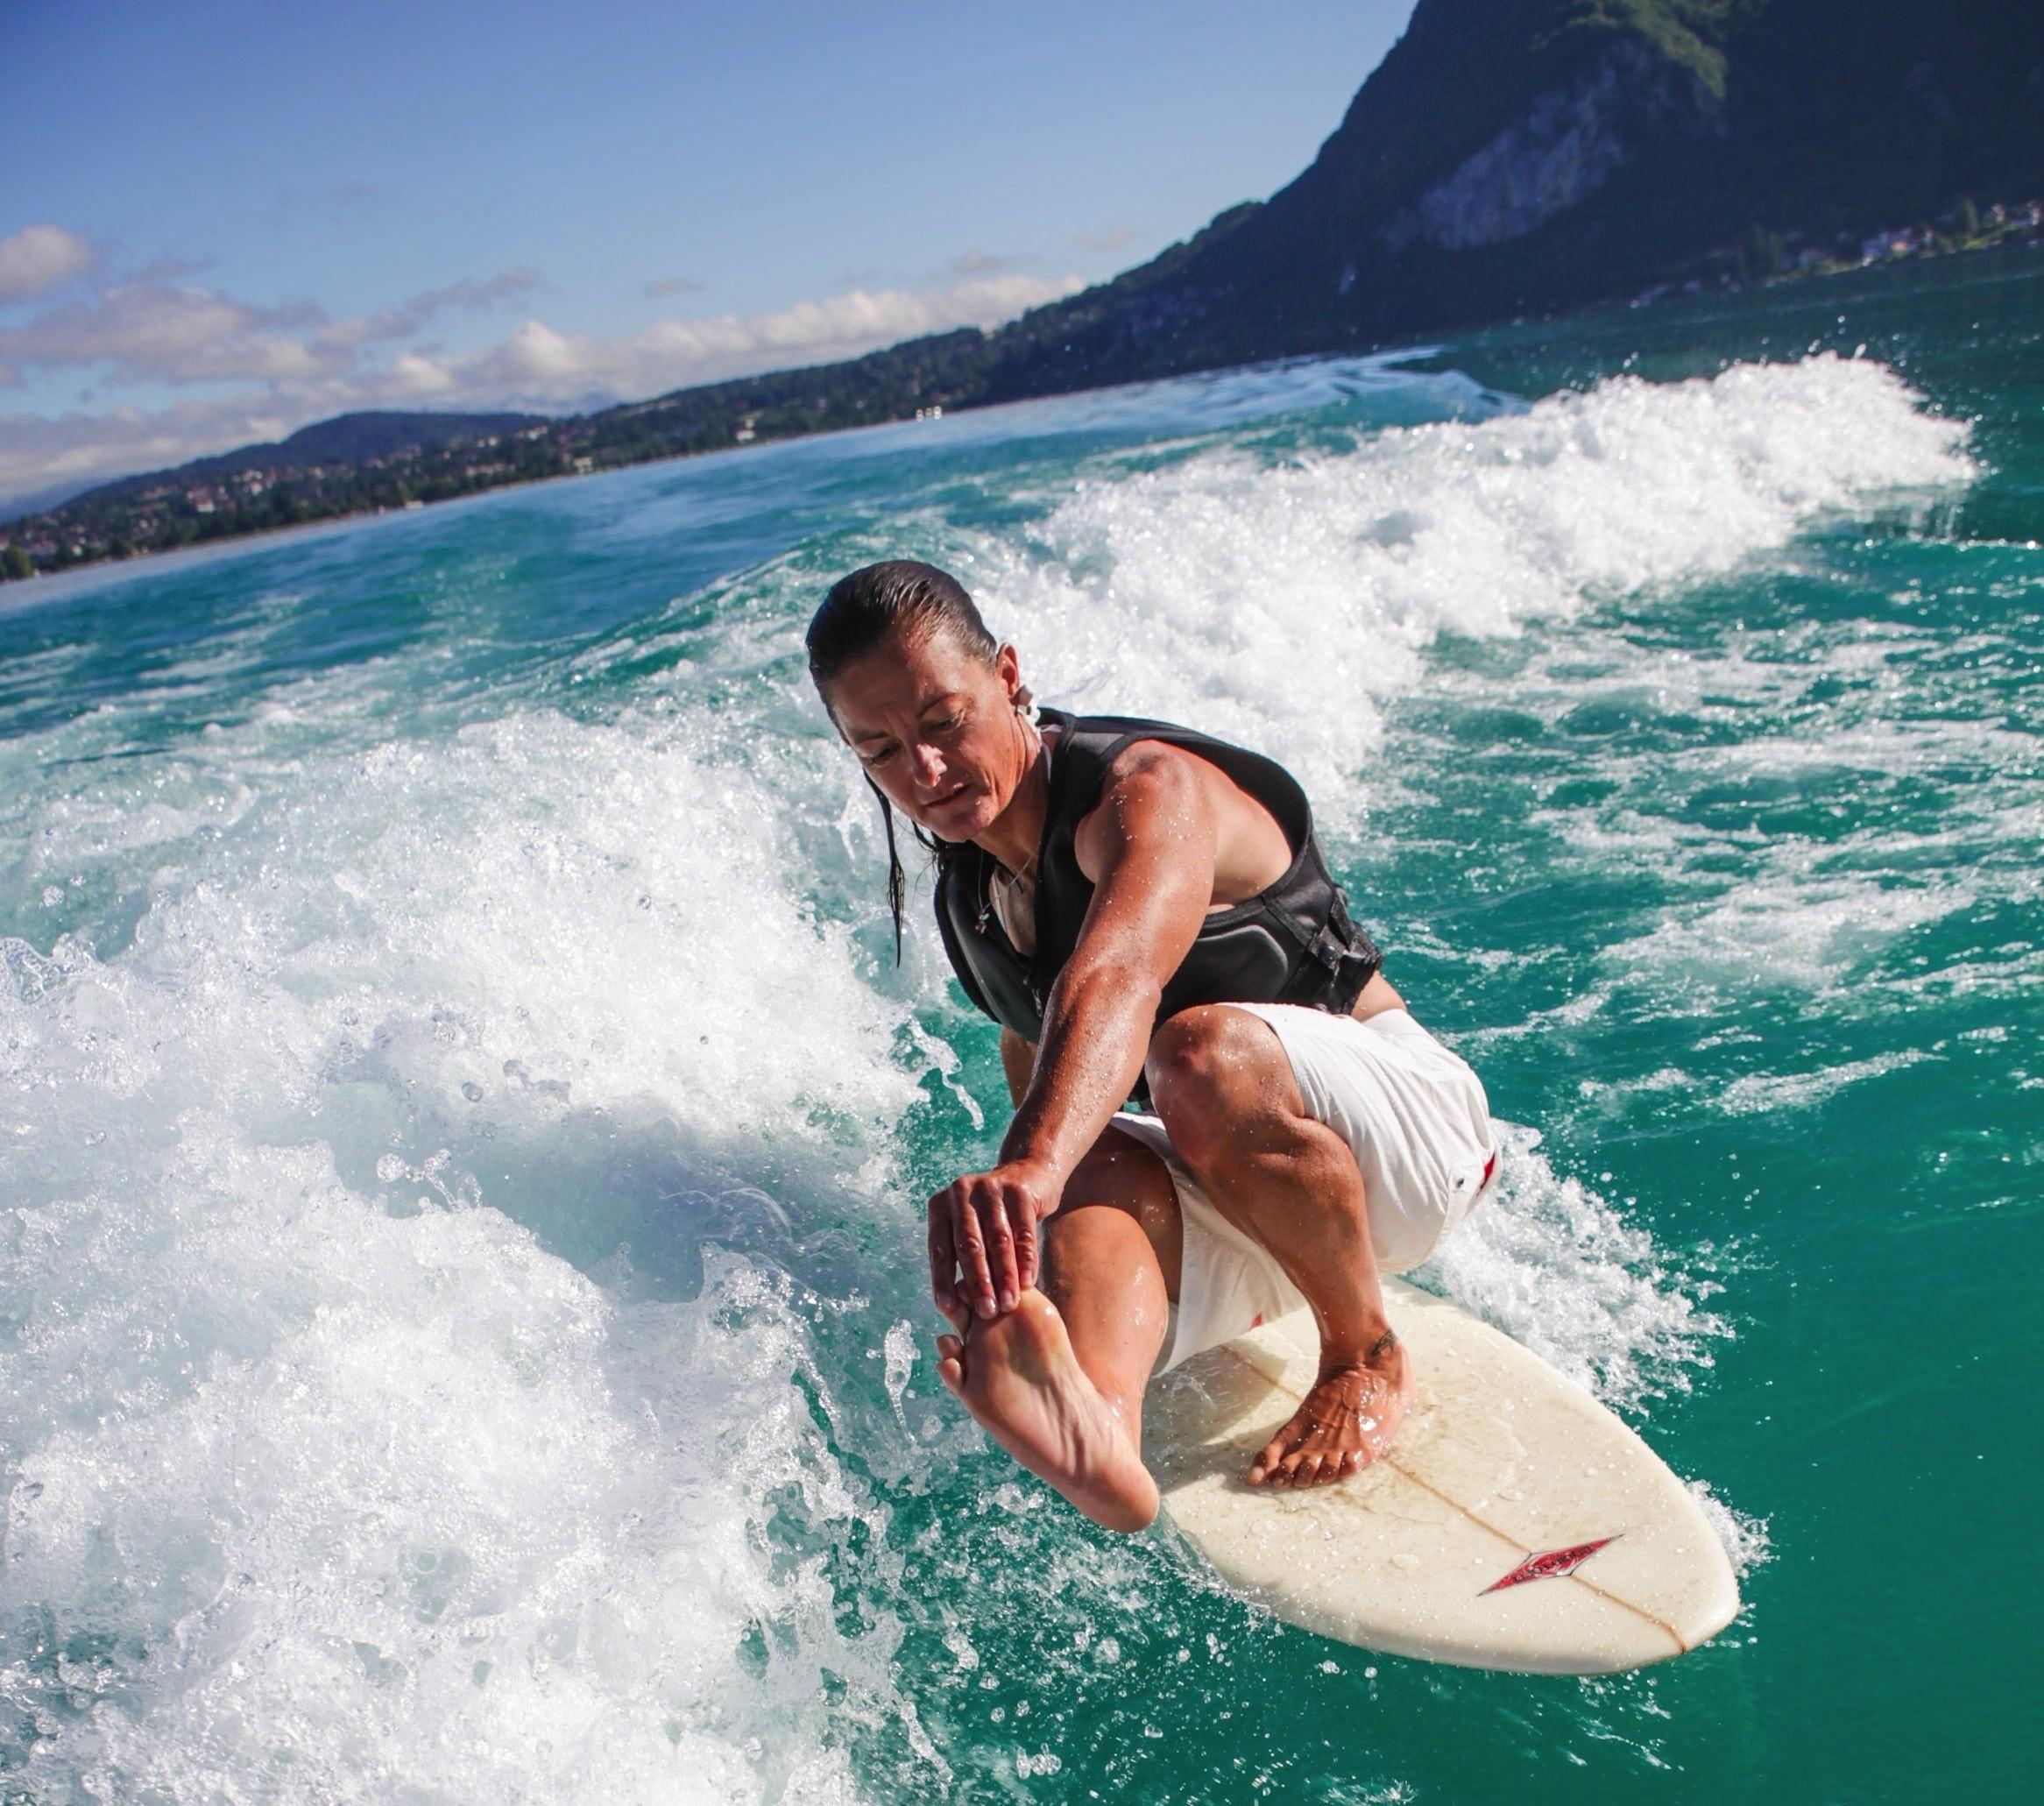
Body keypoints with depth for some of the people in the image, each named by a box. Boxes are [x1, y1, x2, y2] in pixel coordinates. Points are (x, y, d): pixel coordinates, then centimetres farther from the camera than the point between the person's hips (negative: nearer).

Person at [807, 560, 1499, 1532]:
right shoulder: (968, 890, 4)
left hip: (1408, 1136, -6)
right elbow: (1039, 1051, 17)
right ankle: (1093, 1426, -60)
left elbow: (1116, 983, -44)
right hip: (1240, 1223, 6)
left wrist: (1027, 1170, -60)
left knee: (1203, 1053, -37)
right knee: (1098, 1170, -29)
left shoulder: (1149, 790, -22)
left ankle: (1369, 1358, -16)